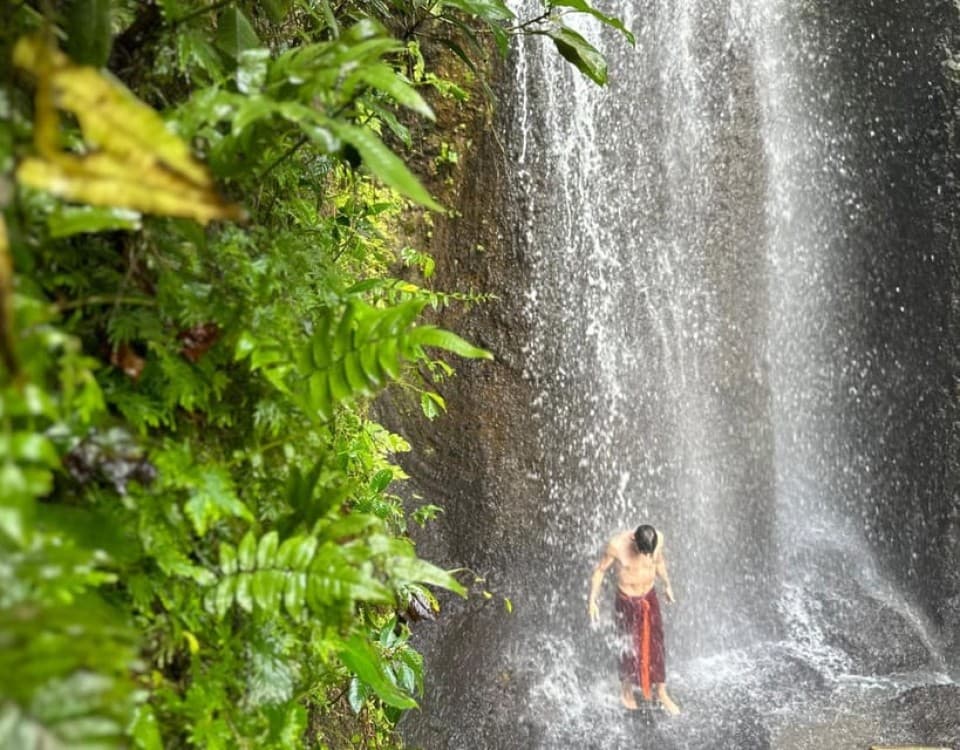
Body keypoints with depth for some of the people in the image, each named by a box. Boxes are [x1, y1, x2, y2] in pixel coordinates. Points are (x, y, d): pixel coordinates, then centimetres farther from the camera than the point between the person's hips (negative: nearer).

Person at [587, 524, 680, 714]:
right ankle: (626, 691, 36)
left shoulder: (658, 539, -18)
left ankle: (661, 693, 32)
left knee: (655, 646, 13)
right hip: (627, 600, -3)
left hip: (649, 597, 3)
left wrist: (667, 585, 20)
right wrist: (592, 600, -10)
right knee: (630, 648, 10)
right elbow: (600, 570, -12)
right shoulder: (617, 545, -28)